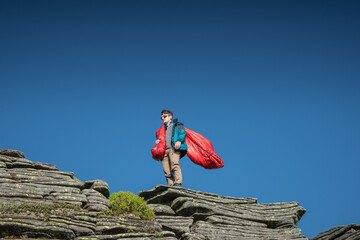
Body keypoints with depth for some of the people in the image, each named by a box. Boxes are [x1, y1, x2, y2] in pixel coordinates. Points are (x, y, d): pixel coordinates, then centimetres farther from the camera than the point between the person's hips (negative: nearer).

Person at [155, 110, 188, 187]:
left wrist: (179, 140, -15)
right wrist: (157, 141, 9)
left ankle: (178, 183, -40)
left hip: (174, 148, -5)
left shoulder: (176, 125, 21)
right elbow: (161, 139, 34)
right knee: (167, 172, -9)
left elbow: (183, 133, 5)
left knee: (175, 164, -28)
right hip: (164, 150, 5)